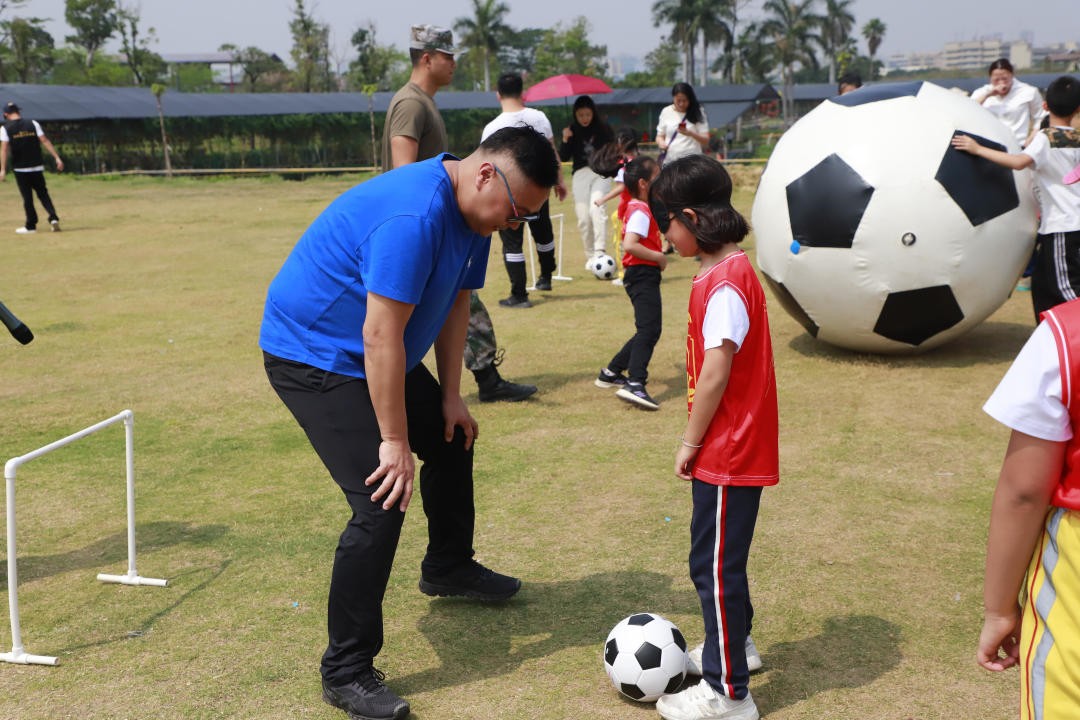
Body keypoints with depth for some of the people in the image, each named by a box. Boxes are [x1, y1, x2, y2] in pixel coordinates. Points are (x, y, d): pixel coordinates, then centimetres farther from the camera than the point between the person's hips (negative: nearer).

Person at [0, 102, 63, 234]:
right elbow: (44, 141, -2)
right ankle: (53, 217, -9)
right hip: (37, 167, 2)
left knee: (27, 197, 5)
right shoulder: (32, 124, 4)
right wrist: (57, 157, -4)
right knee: (43, 194, 10)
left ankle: (31, 225, 10)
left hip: (20, 169, -2)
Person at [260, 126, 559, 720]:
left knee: (453, 439, 21)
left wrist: (450, 397, 8)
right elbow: (380, 335, -32)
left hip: (379, 356, 10)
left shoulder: (472, 211, -1)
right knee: (381, 501, -18)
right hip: (312, 355, -10)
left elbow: (454, 304, 8)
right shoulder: (414, 217, -32)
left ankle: (448, 568, 46)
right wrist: (394, 441, -26)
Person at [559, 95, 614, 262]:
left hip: (601, 173, -2)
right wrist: (565, 140, -12)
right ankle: (590, 256, 8)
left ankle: (600, 251, -30)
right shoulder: (572, 131, 6)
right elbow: (564, 157, 4)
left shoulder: (603, 129, 2)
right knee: (583, 217, -3)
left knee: (596, 208, -25)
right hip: (581, 174, 2)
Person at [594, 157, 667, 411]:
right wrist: (658, 257, -20)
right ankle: (635, 385, -25)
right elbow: (629, 245, -29)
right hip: (643, 274, -11)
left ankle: (611, 373, 27)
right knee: (649, 330, -17)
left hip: (642, 276, 11)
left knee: (646, 330, 19)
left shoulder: (638, 208, 17)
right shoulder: (641, 212, -15)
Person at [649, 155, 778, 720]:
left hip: (728, 452, -10)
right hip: (732, 446, 10)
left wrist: (689, 443, -12)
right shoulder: (730, 271, 9)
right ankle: (734, 645, 42)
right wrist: (698, 441, 16)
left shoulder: (725, 284, -22)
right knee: (720, 555, 23)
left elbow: (715, 375, -22)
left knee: (715, 563, -1)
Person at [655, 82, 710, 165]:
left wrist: (690, 134, -21)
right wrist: (661, 142, -10)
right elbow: (660, 136, 15)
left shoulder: (698, 113, 1)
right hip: (669, 160, 2)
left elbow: (706, 141, -1)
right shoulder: (666, 112, 7)